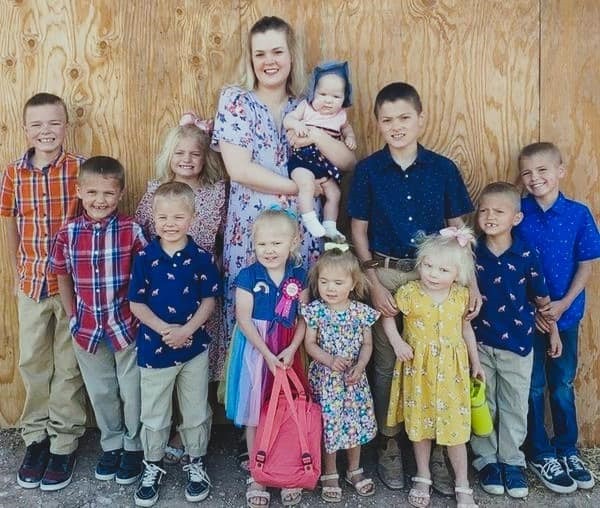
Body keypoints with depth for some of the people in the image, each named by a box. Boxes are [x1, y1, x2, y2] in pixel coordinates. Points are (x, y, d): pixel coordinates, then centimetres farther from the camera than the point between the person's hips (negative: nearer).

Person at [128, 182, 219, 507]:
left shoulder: (200, 257, -7)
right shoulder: (145, 258, -7)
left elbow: (209, 300, -4)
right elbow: (136, 303, -6)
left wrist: (187, 330, -17)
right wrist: (163, 329, -18)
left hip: (194, 347, 0)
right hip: (154, 348, 0)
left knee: (196, 410, 14)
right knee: (153, 413, 14)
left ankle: (196, 463, 34)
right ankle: (152, 466, 34)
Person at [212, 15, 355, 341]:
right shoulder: (235, 100, 0)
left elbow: (348, 163, 5)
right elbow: (239, 169, -12)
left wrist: (318, 136, -13)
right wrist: (301, 187, -10)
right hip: (251, 230, -2)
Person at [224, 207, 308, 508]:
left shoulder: (299, 276, 0)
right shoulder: (248, 277, -8)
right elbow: (244, 320, -11)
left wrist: (291, 349, -12)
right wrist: (268, 354, -16)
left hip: (288, 351, 2)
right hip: (255, 349, -2)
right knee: (255, 414, 7)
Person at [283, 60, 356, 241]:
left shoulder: (340, 115, 8)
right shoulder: (306, 107, -3)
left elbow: (346, 127, 28)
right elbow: (287, 119, -7)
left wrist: (350, 137, 7)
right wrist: (296, 124, -28)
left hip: (327, 162, 5)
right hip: (303, 158, -5)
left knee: (334, 192, 8)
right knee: (306, 183, -31)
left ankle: (329, 226, 21)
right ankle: (310, 221, -23)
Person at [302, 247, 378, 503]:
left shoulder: (361, 312, -4)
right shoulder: (315, 310, -9)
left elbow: (367, 344, 2)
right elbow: (309, 344, -7)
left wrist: (360, 366, -15)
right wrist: (330, 360, -22)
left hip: (354, 377, 2)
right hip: (325, 377, -2)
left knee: (355, 421, 13)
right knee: (328, 422, 4)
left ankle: (354, 469, 34)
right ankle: (330, 474, 23)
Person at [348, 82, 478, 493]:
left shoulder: (443, 169, 0)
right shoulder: (368, 170, -2)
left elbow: (458, 230, 4)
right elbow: (359, 231, 0)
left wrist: (471, 283, -2)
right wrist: (375, 285, -7)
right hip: (386, 275, 0)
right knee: (387, 362, 9)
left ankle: (437, 448, 23)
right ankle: (389, 444, 26)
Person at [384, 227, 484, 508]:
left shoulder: (462, 296, -3)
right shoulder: (409, 292, -12)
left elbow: (466, 328, 10)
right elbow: (387, 315, 0)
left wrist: (475, 361, 14)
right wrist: (396, 341, -14)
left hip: (451, 369, 1)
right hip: (418, 368, -1)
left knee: (455, 424, 5)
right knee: (419, 423, 12)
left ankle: (462, 485, 22)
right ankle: (423, 478, 31)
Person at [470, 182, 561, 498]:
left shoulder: (527, 256, -10)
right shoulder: (471, 254, -8)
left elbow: (542, 298, 3)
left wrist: (554, 331, 10)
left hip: (518, 344, 0)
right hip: (481, 343, 1)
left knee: (515, 406, 12)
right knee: (483, 404, 13)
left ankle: (511, 461, 29)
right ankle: (486, 459, 29)